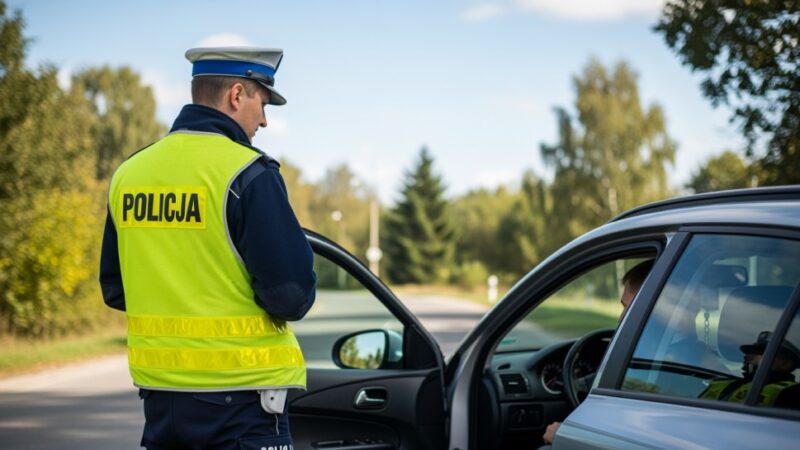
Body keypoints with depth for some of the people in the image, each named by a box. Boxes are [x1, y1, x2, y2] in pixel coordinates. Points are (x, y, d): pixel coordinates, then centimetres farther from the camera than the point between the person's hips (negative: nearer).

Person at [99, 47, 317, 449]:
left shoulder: (128, 173, 6)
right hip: (239, 395, -6)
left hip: (159, 389, 7)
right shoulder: (247, 174, -14)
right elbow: (293, 294, -17)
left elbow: (114, 289, 13)